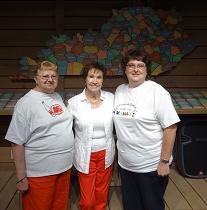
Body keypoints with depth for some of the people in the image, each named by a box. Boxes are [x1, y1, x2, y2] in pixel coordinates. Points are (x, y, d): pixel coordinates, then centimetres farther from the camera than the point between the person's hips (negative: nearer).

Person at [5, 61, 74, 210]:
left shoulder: (58, 97, 6)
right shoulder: (25, 103, -15)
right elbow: (17, 143, -15)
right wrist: (21, 178, -13)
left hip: (64, 167, 6)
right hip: (40, 173, -6)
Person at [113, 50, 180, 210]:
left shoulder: (157, 91, -14)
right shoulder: (119, 90, 3)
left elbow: (170, 128, -16)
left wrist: (164, 161, -16)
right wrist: (121, 151, 10)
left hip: (151, 166, -5)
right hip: (125, 163, 5)